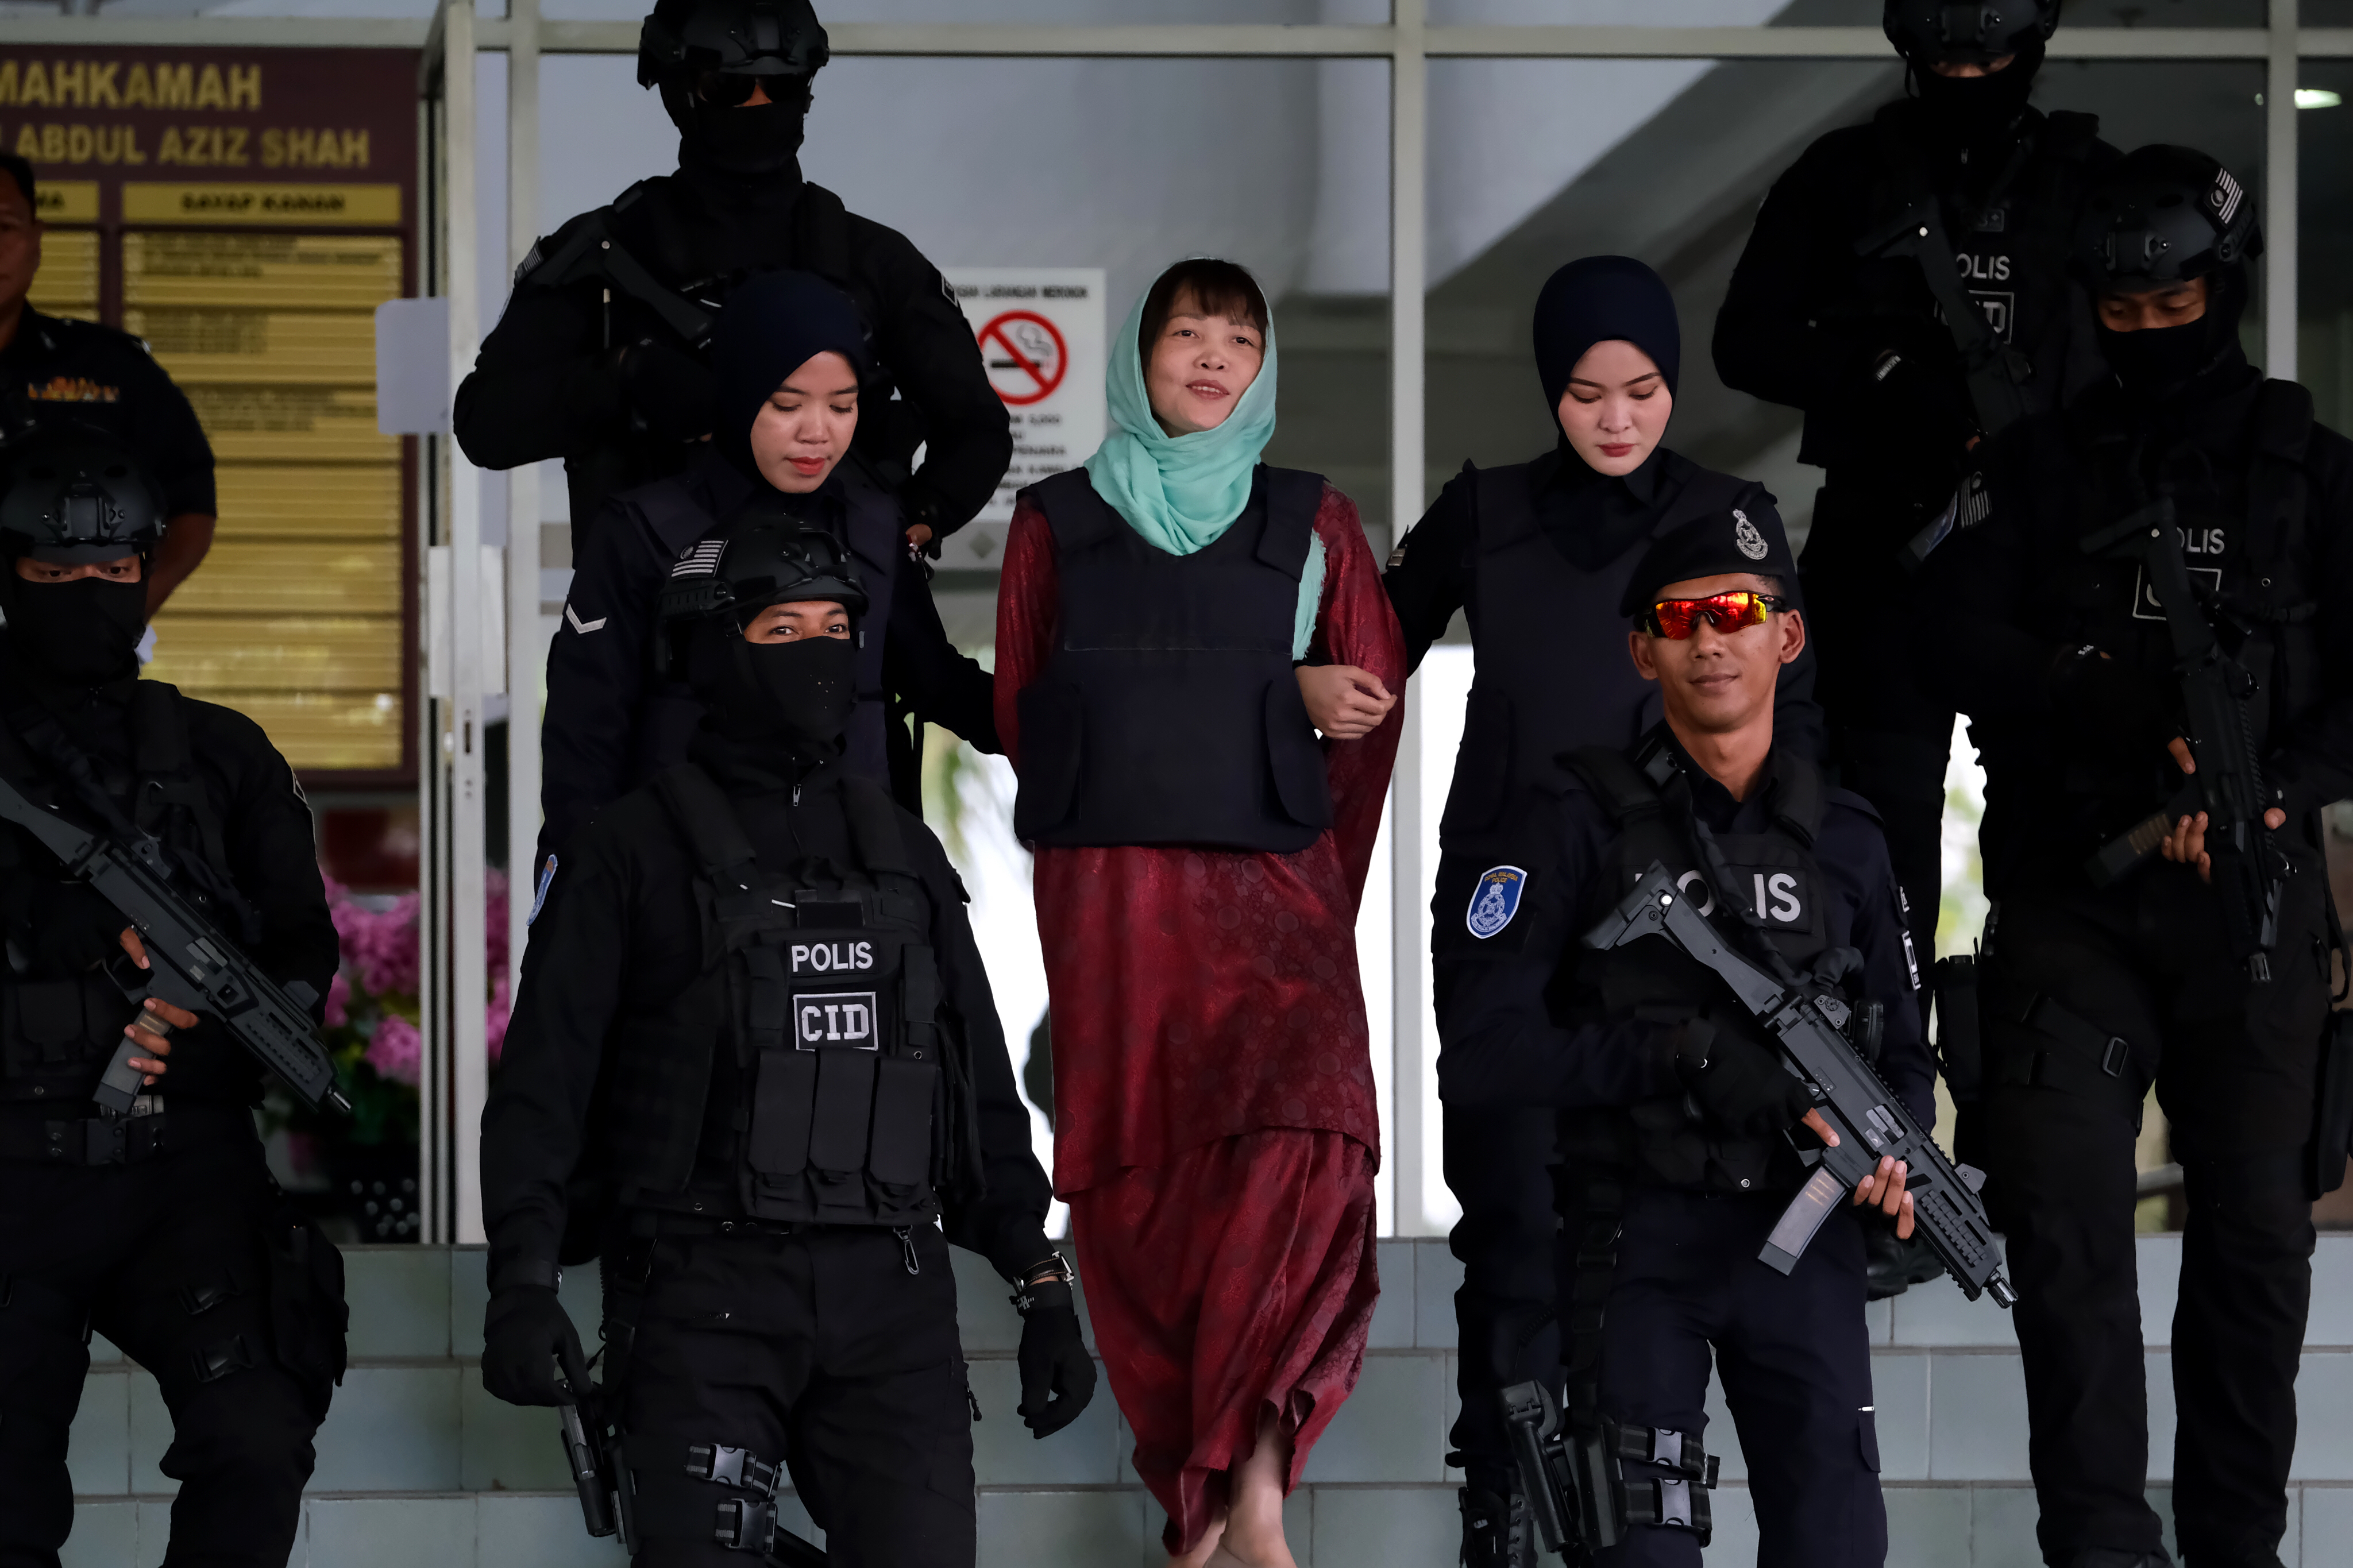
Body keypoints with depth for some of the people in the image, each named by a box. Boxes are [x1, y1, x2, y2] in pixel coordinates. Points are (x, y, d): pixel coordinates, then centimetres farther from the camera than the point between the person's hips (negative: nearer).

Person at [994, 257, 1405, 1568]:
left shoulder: (1314, 524, 14)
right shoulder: (1059, 522, 14)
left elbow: (1373, 712, 12)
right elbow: (1020, 715, 10)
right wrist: (1279, 691, 4)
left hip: (1273, 883, -1)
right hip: (1111, 901, 1)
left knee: (1305, 1127, -24)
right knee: (1136, 1183, -7)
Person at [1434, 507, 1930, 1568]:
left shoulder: (1845, 842, 10)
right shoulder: (1583, 828, -4)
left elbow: (1903, 1052, 17)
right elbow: (1479, 1052, -12)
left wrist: (1894, 1157, -6)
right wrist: (1679, 1054, -19)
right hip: (1638, 1240, -3)